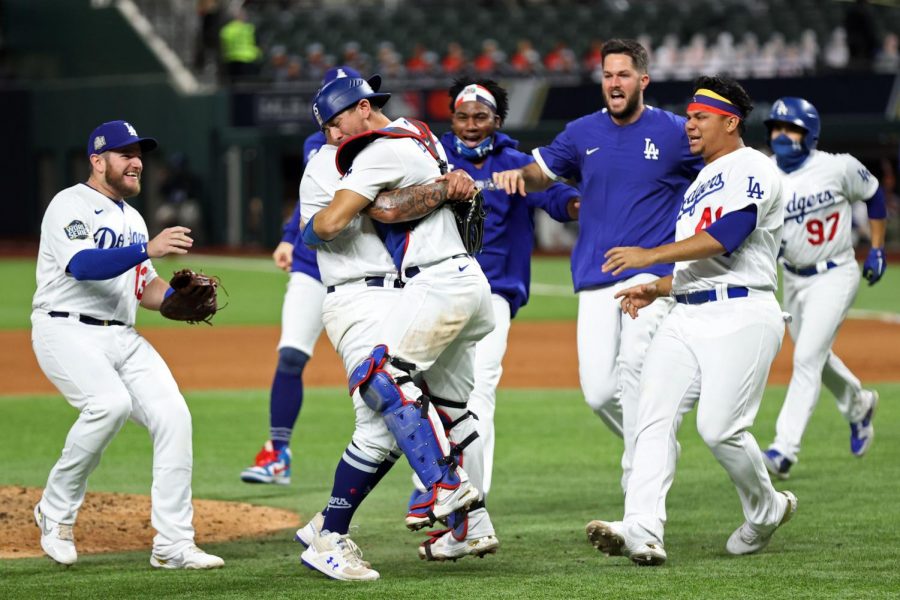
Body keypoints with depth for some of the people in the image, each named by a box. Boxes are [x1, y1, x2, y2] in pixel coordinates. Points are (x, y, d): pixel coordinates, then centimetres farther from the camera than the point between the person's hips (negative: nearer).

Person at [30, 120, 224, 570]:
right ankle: (56, 512, -11)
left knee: (172, 414, -10)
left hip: (123, 338, 8)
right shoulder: (70, 205, -6)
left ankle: (173, 544, -7)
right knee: (110, 402, -32)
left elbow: (145, 288, 21)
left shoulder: (131, 219, 21)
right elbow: (82, 265, -24)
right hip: (68, 330, -8)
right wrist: (147, 250, -33)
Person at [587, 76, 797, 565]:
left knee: (720, 427, -15)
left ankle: (767, 511, 12)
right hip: (686, 318, 8)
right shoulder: (698, 186, 27)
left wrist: (651, 255, -21)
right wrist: (657, 288, 13)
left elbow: (725, 237, -18)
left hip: (741, 317, -8)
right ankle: (643, 532, -24)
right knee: (654, 417, -12)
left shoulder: (751, 168, -3)